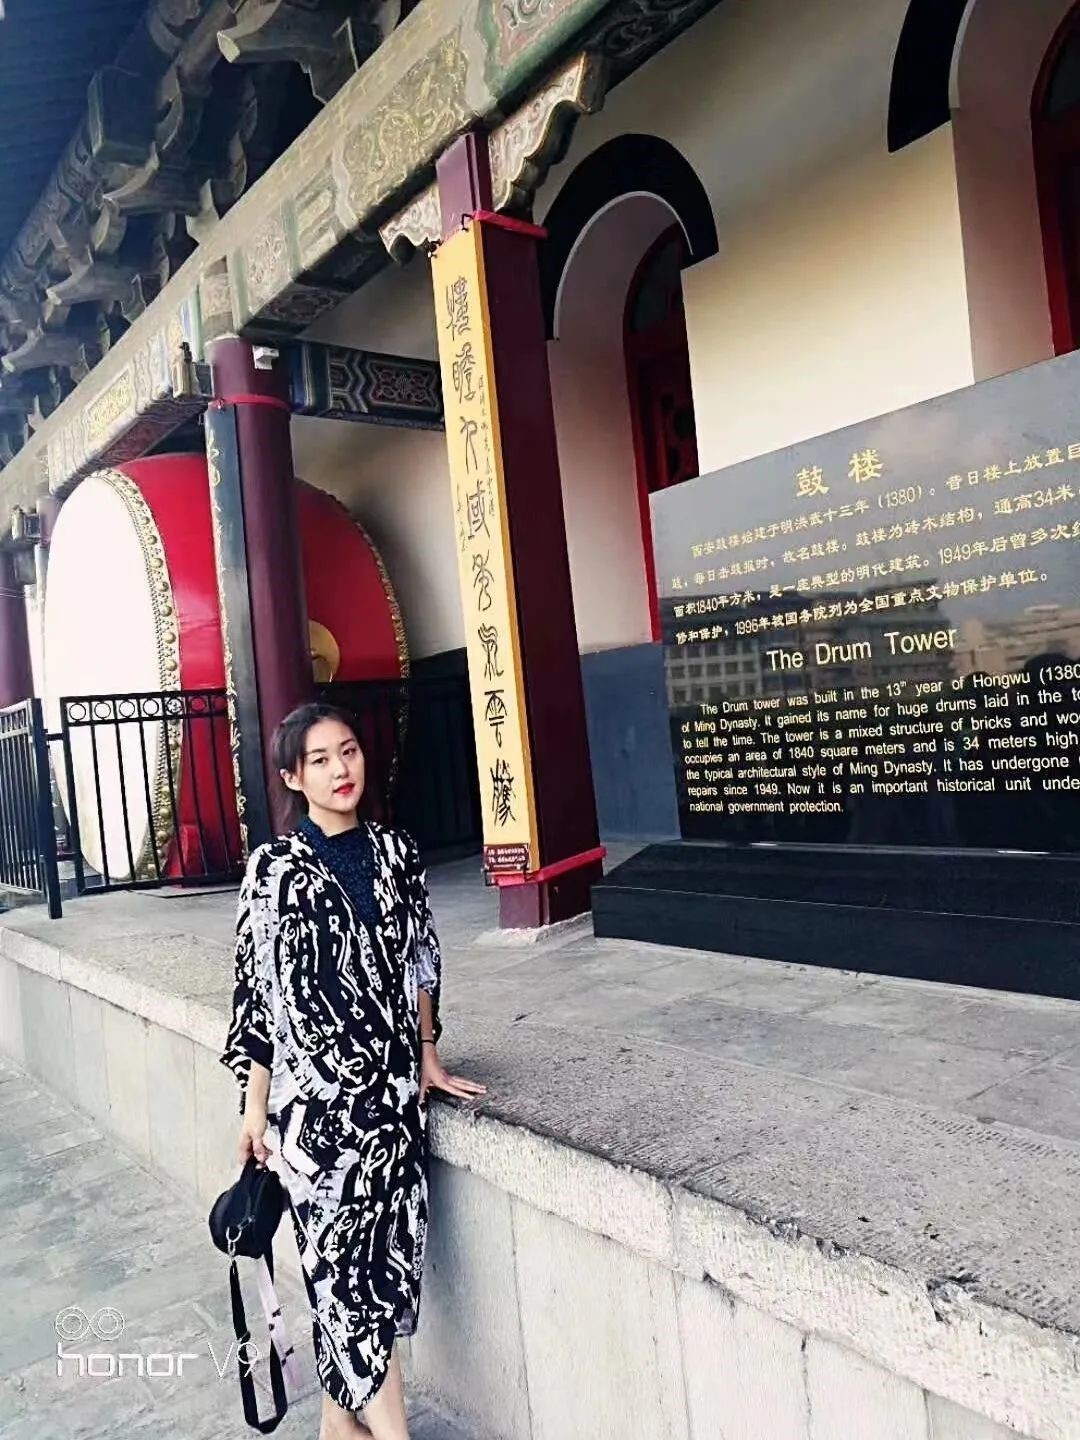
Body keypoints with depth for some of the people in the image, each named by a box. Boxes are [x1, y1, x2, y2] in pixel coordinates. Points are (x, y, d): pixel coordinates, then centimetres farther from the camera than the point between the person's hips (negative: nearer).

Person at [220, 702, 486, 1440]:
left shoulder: (397, 852, 3)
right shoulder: (276, 869, -8)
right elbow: (257, 991, -5)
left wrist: (429, 1058, 12)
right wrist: (255, 1107, -3)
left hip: (392, 1084, 4)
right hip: (315, 1093, -4)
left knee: (386, 1245, 11)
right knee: (344, 1252, 0)